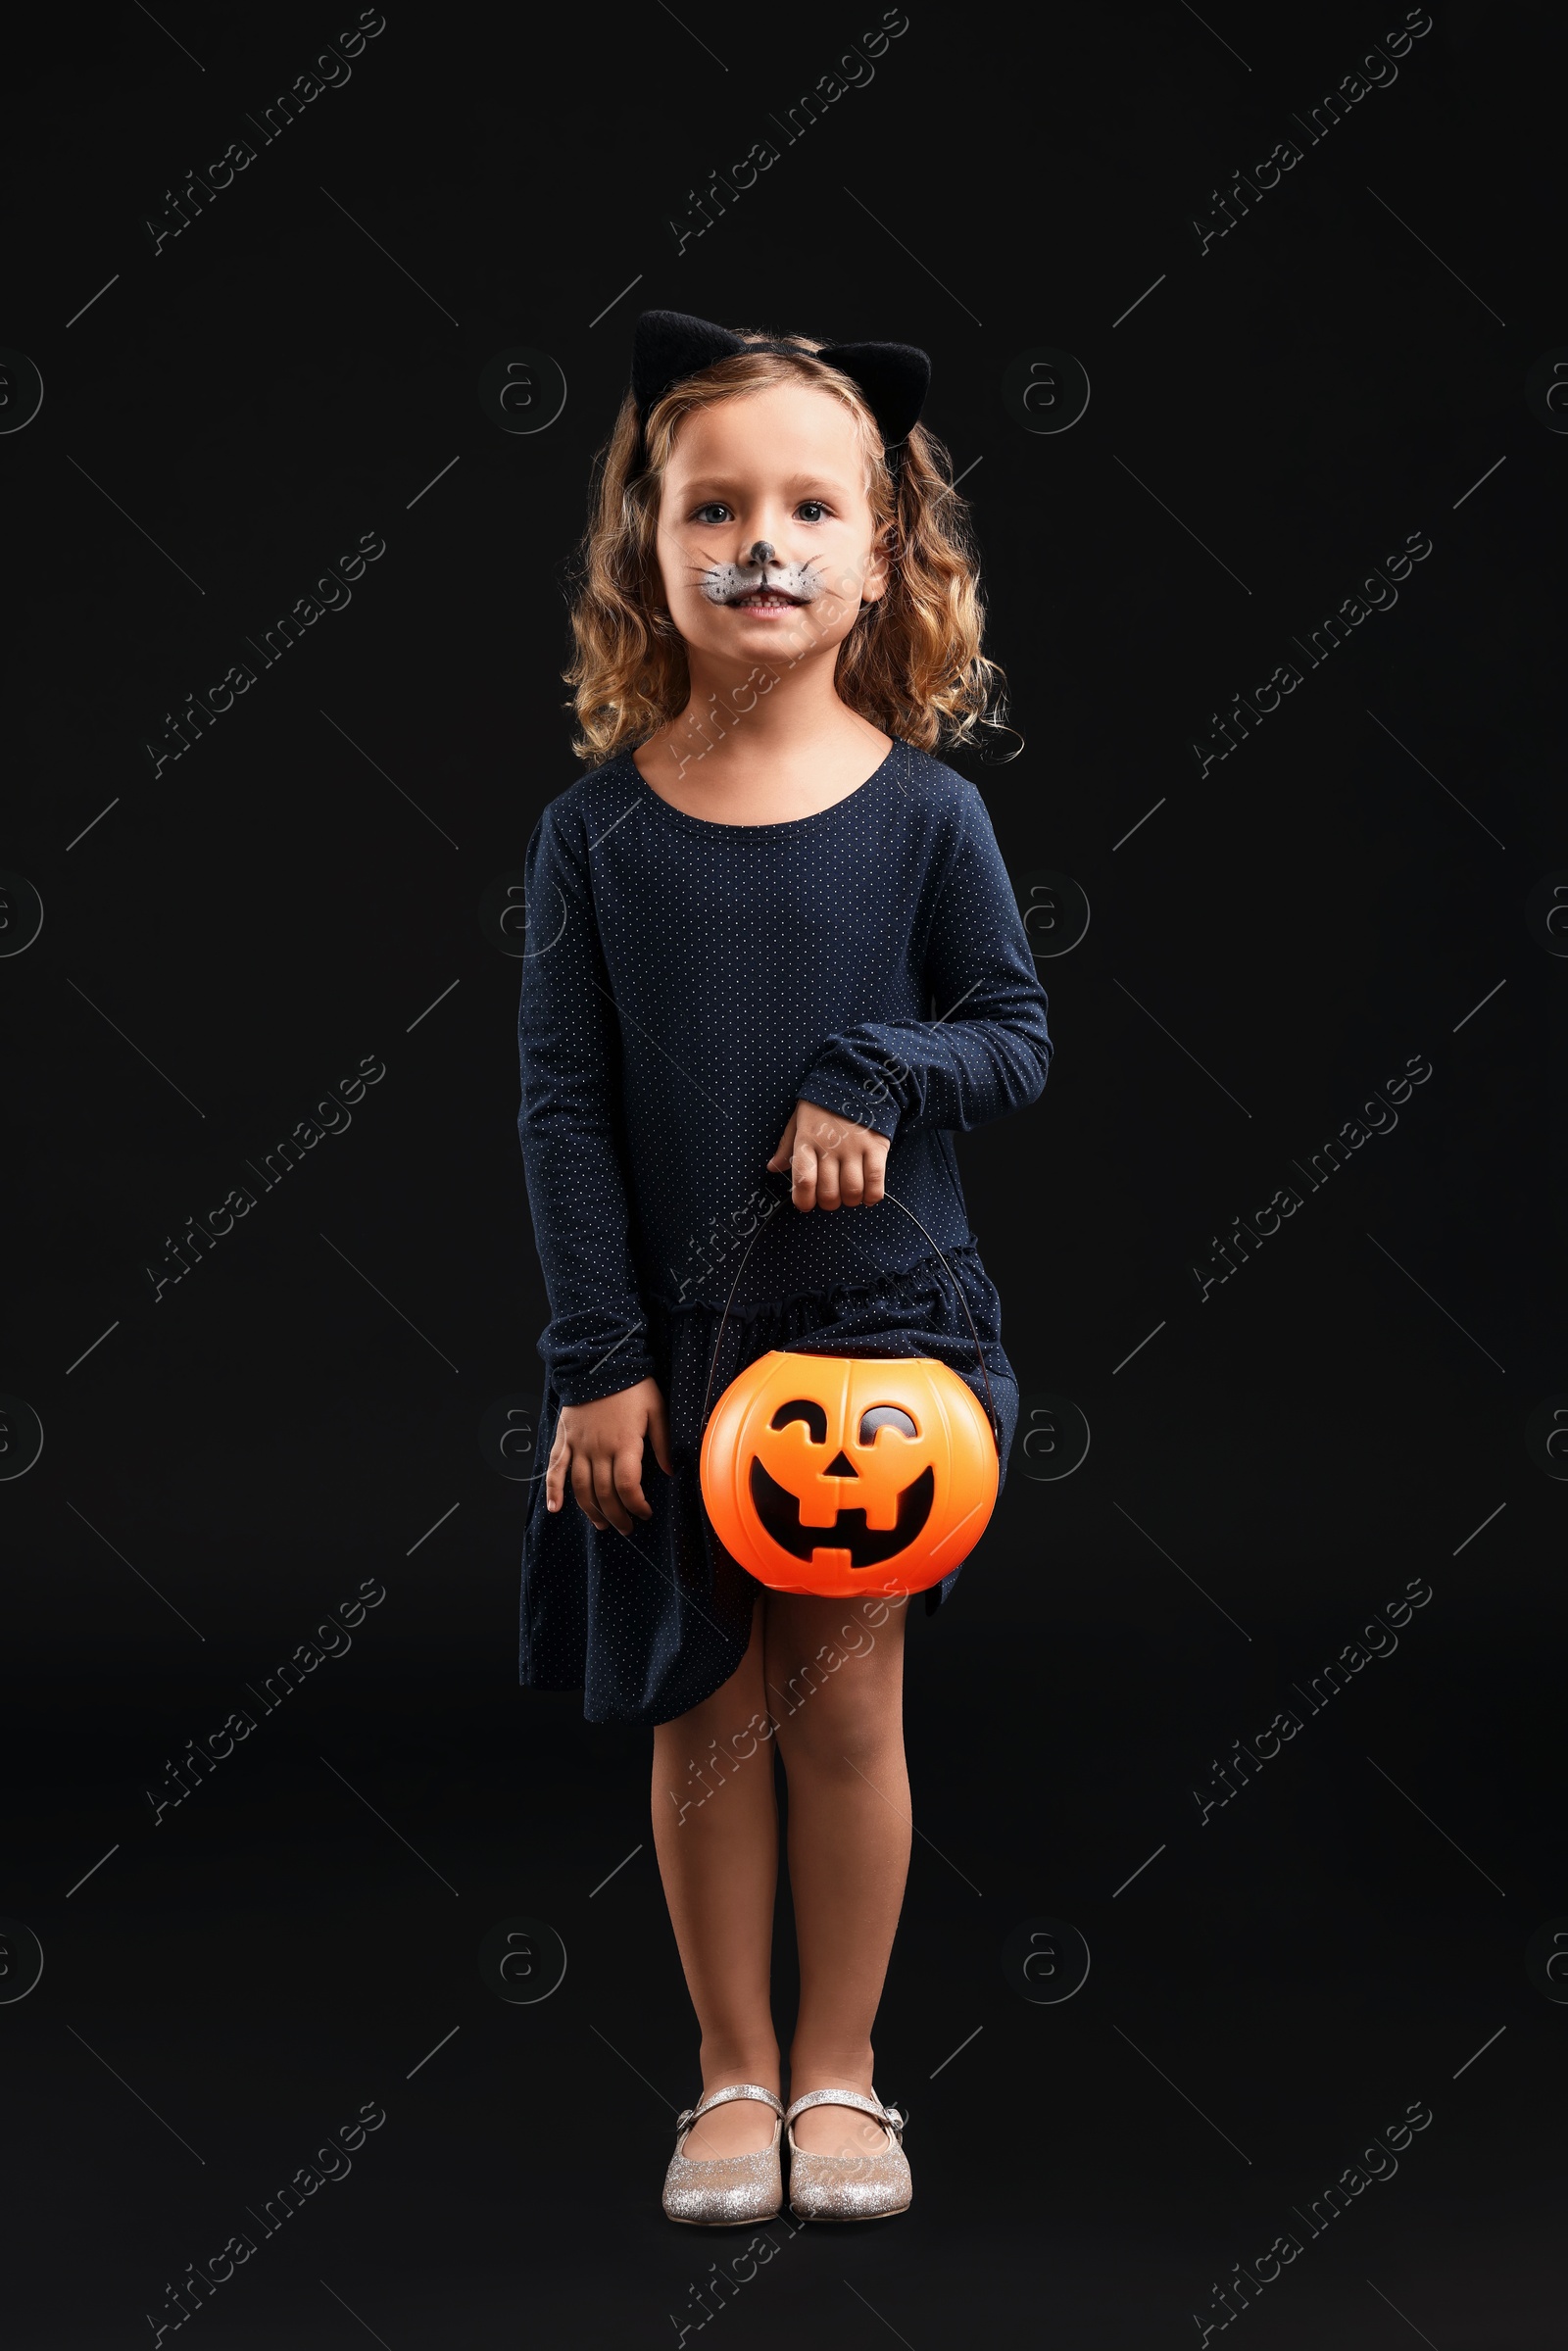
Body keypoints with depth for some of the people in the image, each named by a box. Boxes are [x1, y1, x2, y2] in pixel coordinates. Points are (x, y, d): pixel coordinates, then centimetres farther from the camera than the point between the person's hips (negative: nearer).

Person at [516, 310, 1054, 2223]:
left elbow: (1018, 1030, 3)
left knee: (843, 1702, 6)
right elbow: (561, 1101, -3)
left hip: (880, 1315, 0)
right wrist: (596, 1356, -8)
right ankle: (735, 2075, 23)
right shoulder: (596, 826, -4)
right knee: (705, 1717, 9)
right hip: (671, 1342, 1)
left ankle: (837, 2071, 22)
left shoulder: (924, 809, -4)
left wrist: (880, 1072, -17)